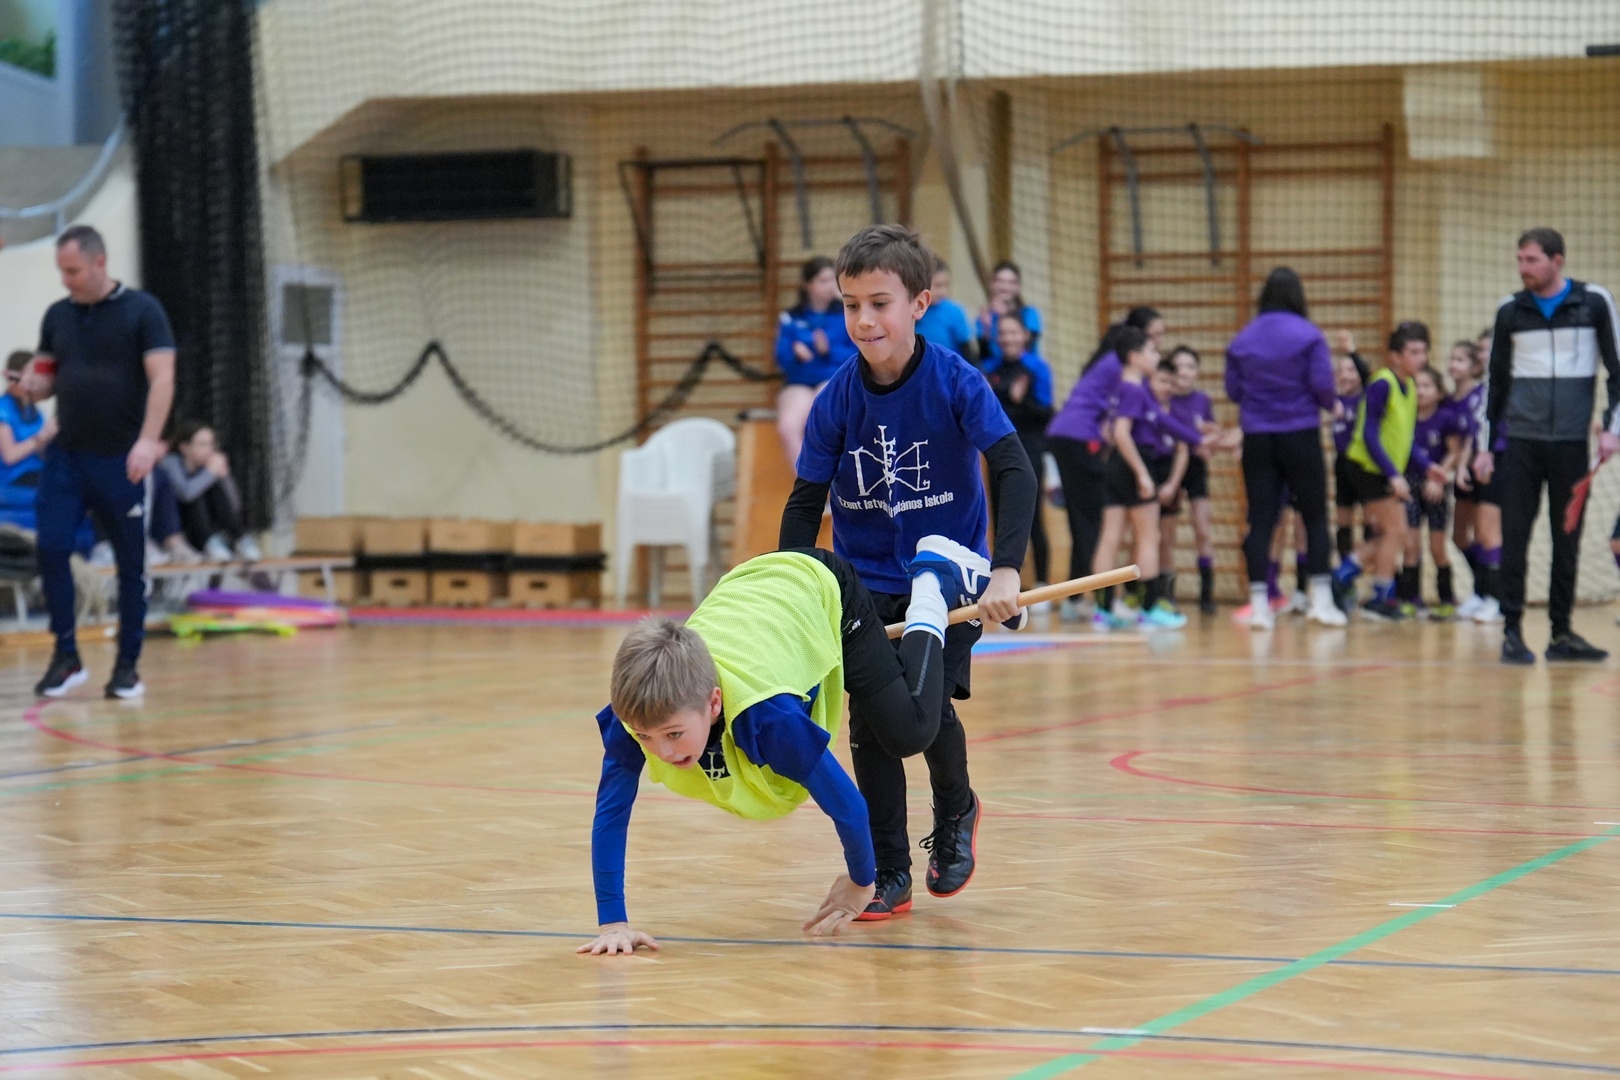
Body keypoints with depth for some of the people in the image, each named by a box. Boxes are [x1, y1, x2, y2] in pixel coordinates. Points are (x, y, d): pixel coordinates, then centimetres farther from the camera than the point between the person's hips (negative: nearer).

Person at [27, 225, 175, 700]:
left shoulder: (142, 310, -5)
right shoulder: (57, 315, 10)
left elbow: (162, 378, -11)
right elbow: (48, 377, 18)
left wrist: (148, 440, -23)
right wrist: (38, 384, -7)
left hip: (120, 459, -4)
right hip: (66, 456, 4)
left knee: (131, 564, 3)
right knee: (51, 549, -6)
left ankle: (127, 666, 12)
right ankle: (66, 657, 5)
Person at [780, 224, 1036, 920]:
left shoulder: (956, 382, -16)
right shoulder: (838, 398, -9)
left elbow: (1014, 471, -22)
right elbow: (806, 502, -2)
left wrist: (1007, 570, -34)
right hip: (866, 582, 3)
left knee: (928, 707, -16)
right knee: (870, 723, -4)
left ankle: (955, 812, 17)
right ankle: (889, 875, 10)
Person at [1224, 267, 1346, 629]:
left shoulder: (1242, 340, 4)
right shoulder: (1309, 335, -6)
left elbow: (1233, 389, 4)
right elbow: (1322, 384, -12)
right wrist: (1332, 405, 8)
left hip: (1257, 437, 3)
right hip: (1300, 434, -3)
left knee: (1260, 519, 3)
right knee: (1315, 517, 7)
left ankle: (1258, 604, -1)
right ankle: (1320, 600, 5)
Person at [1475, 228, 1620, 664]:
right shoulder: (1510, 311, 6)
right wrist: (1485, 446, 10)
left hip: (1571, 443, -1)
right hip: (1520, 440, 1)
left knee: (1567, 541, 4)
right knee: (1514, 538, -3)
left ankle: (1561, 633, 11)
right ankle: (1512, 632, 1)